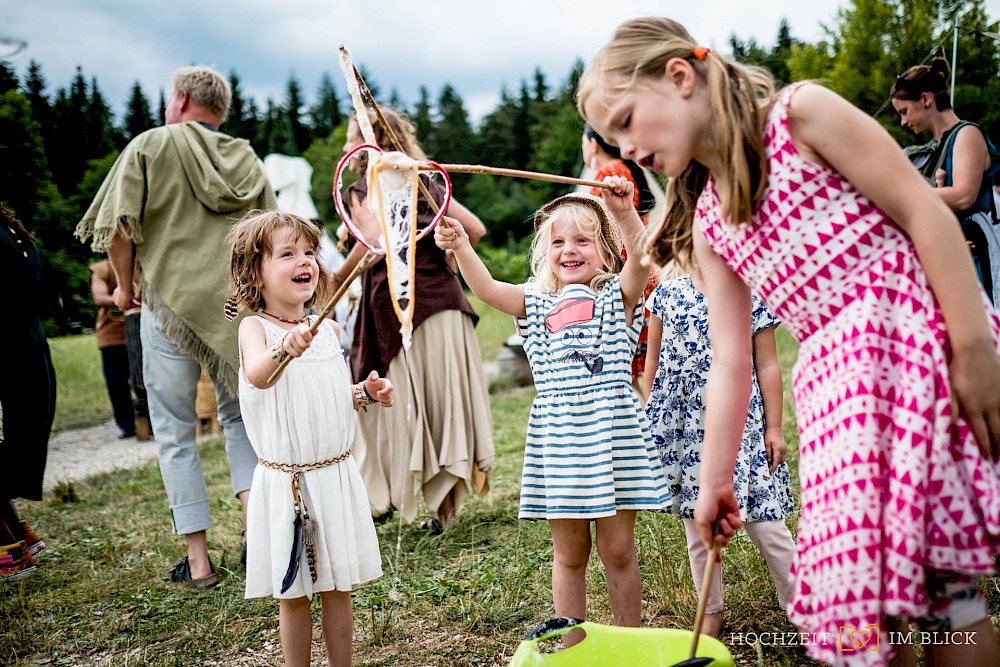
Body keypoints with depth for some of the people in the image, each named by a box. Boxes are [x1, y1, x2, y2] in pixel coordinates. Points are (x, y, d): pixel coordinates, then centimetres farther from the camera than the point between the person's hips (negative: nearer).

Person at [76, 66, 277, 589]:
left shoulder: (151, 145, -1)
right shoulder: (246, 159, 10)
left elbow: (119, 225, -7)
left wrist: (125, 285, 7)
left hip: (169, 302, -3)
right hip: (238, 308, 3)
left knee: (174, 431, 7)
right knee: (239, 416, 18)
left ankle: (198, 560, 9)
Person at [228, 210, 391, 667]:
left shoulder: (328, 329, 6)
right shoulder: (255, 327, -11)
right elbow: (257, 376, -35)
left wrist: (365, 393, 2)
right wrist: (285, 348, -54)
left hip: (336, 474, 5)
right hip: (285, 481, -4)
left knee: (337, 587, 13)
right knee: (294, 595, 6)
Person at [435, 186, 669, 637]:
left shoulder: (617, 296, 5)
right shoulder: (536, 303, 11)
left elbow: (641, 257, -13)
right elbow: (487, 289, -4)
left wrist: (624, 211, -29)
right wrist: (461, 247, -21)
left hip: (613, 433, -1)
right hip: (557, 437, 2)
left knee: (618, 549, 8)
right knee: (569, 553, 11)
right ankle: (572, 645, 24)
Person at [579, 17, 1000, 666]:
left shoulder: (800, 112, -2)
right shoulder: (708, 225, 13)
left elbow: (924, 210, -7)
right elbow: (731, 363, 12)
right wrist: (714, 481, 10)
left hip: (922, 332, -5)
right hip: (835, 378, 6)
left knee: (948, 591, -6)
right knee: (855, 593, 0)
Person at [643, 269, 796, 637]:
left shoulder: (752, 295, 1)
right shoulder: (667, 294, 6)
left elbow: (767, 366, 2)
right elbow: (653, 361, 12)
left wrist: (774, 428, 0)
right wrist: (648, 417, 12)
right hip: (683, 426, 2)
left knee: (764, 523, -2)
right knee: (698, 527, 10)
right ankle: (711, 613, 28)